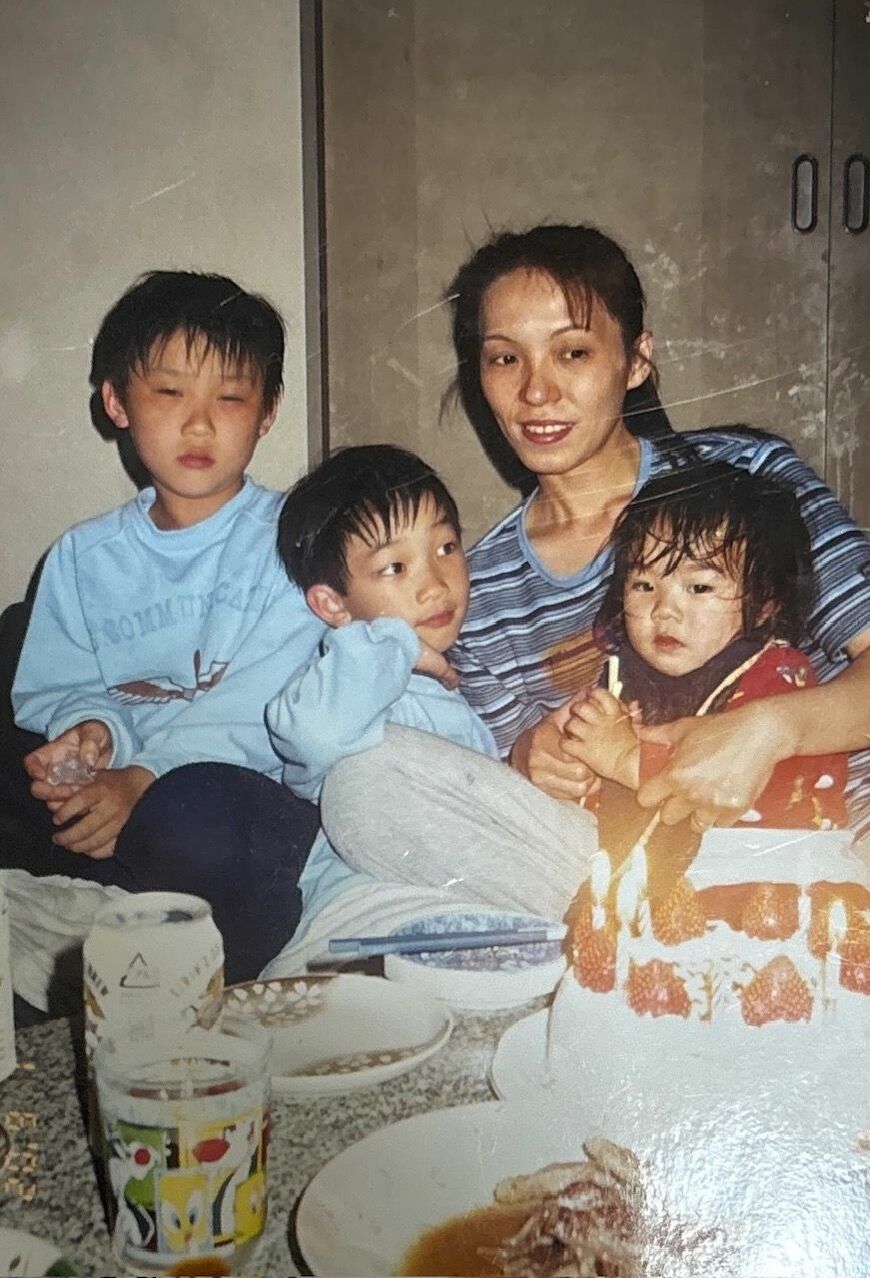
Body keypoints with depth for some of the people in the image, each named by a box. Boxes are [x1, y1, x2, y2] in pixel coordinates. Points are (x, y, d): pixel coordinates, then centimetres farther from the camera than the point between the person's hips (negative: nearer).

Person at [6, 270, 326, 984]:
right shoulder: (84, 557, 17)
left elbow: (260, 701, -11)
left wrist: (148, 775, -23)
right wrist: (91, 729, -12)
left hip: (254, 787, -3)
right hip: (112, 796, 4)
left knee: (193, 812, -37)